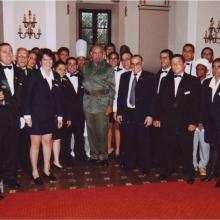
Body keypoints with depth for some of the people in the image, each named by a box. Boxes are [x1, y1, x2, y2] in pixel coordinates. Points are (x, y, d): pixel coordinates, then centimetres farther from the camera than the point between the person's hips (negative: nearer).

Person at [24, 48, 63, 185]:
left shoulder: (56, 77, 6)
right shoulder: (34, 75, -7)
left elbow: (57, 97, 8)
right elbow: (28, 96, -9)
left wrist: (59, 115, 7)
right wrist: (28, 115, -13)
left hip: (50, 115, 5)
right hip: (36, 115, -4)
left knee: (48, 142, 12)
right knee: (35, 143, 4)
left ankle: (46, 170, 25)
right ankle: (35, 172, 16)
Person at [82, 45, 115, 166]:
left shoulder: (108, 68, 1)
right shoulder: (86, 66, 11)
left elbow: (112, 87, -1)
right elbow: (83, 82, 17)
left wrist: (110, 104, -7)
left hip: (102, 102, -3)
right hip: (88, 101, 3)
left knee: (102, 131, -2)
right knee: (91, 130, 9)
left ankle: (103, 156, 13)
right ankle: (94, 155, 21)